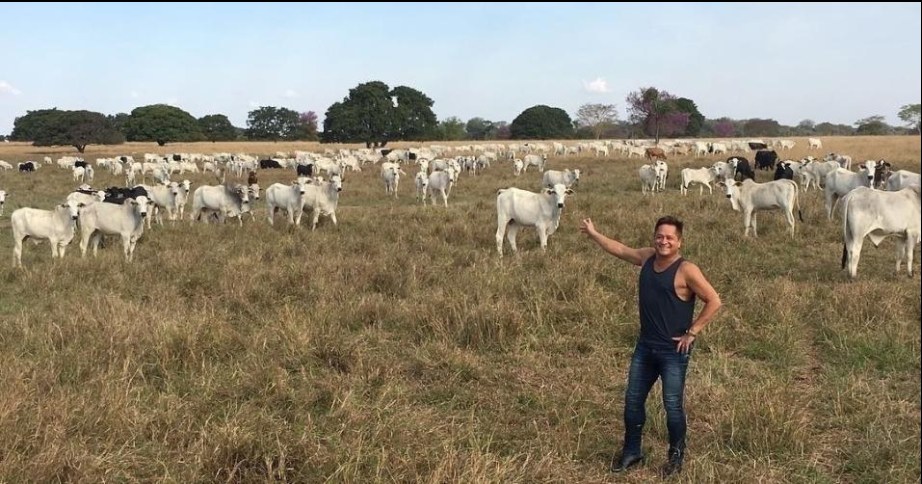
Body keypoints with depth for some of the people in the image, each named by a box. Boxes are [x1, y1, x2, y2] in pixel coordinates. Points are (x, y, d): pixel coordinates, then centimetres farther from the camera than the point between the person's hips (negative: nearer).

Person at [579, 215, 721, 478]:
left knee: (673, 405, 2)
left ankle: (676, 456, 22)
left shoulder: (686, 271, -17)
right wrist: (593, 234, 25)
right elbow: (620, 249, 19)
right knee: (633, 399, 12)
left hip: (674, 351, -6)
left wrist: (692, 333, -14)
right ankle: (631, 451, 28)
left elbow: (714, 301, -16)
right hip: (645, 347, 6)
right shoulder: (647, 257, 2)